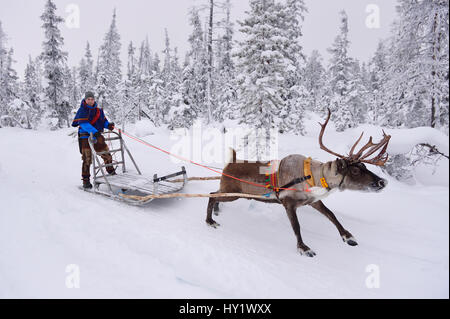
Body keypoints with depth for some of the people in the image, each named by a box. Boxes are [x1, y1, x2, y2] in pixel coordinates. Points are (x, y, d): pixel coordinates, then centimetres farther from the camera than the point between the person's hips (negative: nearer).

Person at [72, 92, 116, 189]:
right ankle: (86, 180, 4)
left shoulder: (98, 110, 12)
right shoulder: (82, 111, -8)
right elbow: (84, 124, -22)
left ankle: (111, 172, 27)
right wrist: (95, 132, -36)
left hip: (98, 137, 6)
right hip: (85, 138, -5)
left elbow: (103, 120, 17)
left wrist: (108, 125, -7)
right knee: (87, 159, -5)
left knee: (107, 155, 9)